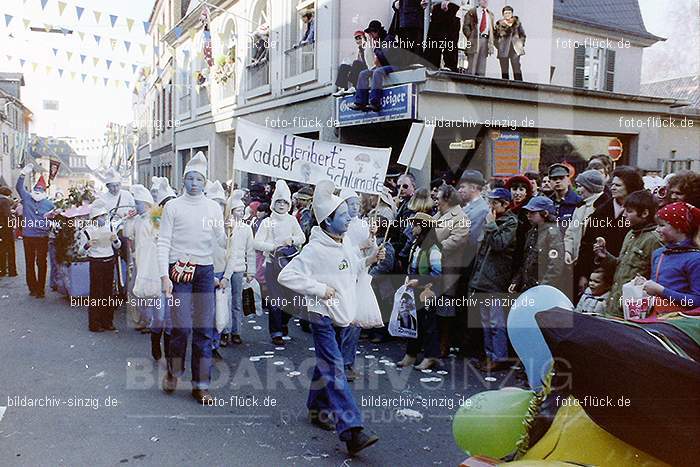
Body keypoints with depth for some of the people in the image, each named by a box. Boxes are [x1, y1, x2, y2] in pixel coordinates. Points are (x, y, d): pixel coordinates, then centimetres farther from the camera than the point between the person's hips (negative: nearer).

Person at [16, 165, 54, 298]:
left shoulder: (49, 204, -2)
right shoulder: (27, 198, 2)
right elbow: (19, 187, -11)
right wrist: (23, 174, -25)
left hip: (42, 237, -2)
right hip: (28, 236, 2)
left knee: (41, 263, 4)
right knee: (29, 263, 10)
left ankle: (40, 289, 11)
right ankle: (32, 288, 20)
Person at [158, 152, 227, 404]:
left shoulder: (213, 207, 8)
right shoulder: (173, 206, 1)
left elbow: (222, 241, 3)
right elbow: (163, 242, -2)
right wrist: (164, 276, -10)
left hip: (205, 270, 3)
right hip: (179, 269, -2)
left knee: (204, 328, 3)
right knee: (182, 327, -7)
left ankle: (201, 384, 13)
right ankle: (172, 371, 21)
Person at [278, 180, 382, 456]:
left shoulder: (345, 246, 9)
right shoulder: (315, 249, -16)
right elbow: (287, 276, -19)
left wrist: (369, 261, 7)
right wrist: (320, 289, -20)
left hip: (342, 316, 8)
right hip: (323, 315, -8)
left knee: (326, 364, 21)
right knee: (335, 370, -13)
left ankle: (318, 410, 39)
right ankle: (352, 432, -19)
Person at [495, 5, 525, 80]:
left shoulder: (517, 22, 8)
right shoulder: (499, 23, 7)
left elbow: (522, 35, 15)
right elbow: (496, 36, 11)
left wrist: (521, 44, 4)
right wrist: (498, 46, 1)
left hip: (515, 49, -1)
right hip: (503, 50, 1)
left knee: (517, 69, -8)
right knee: (504, 70, 3)